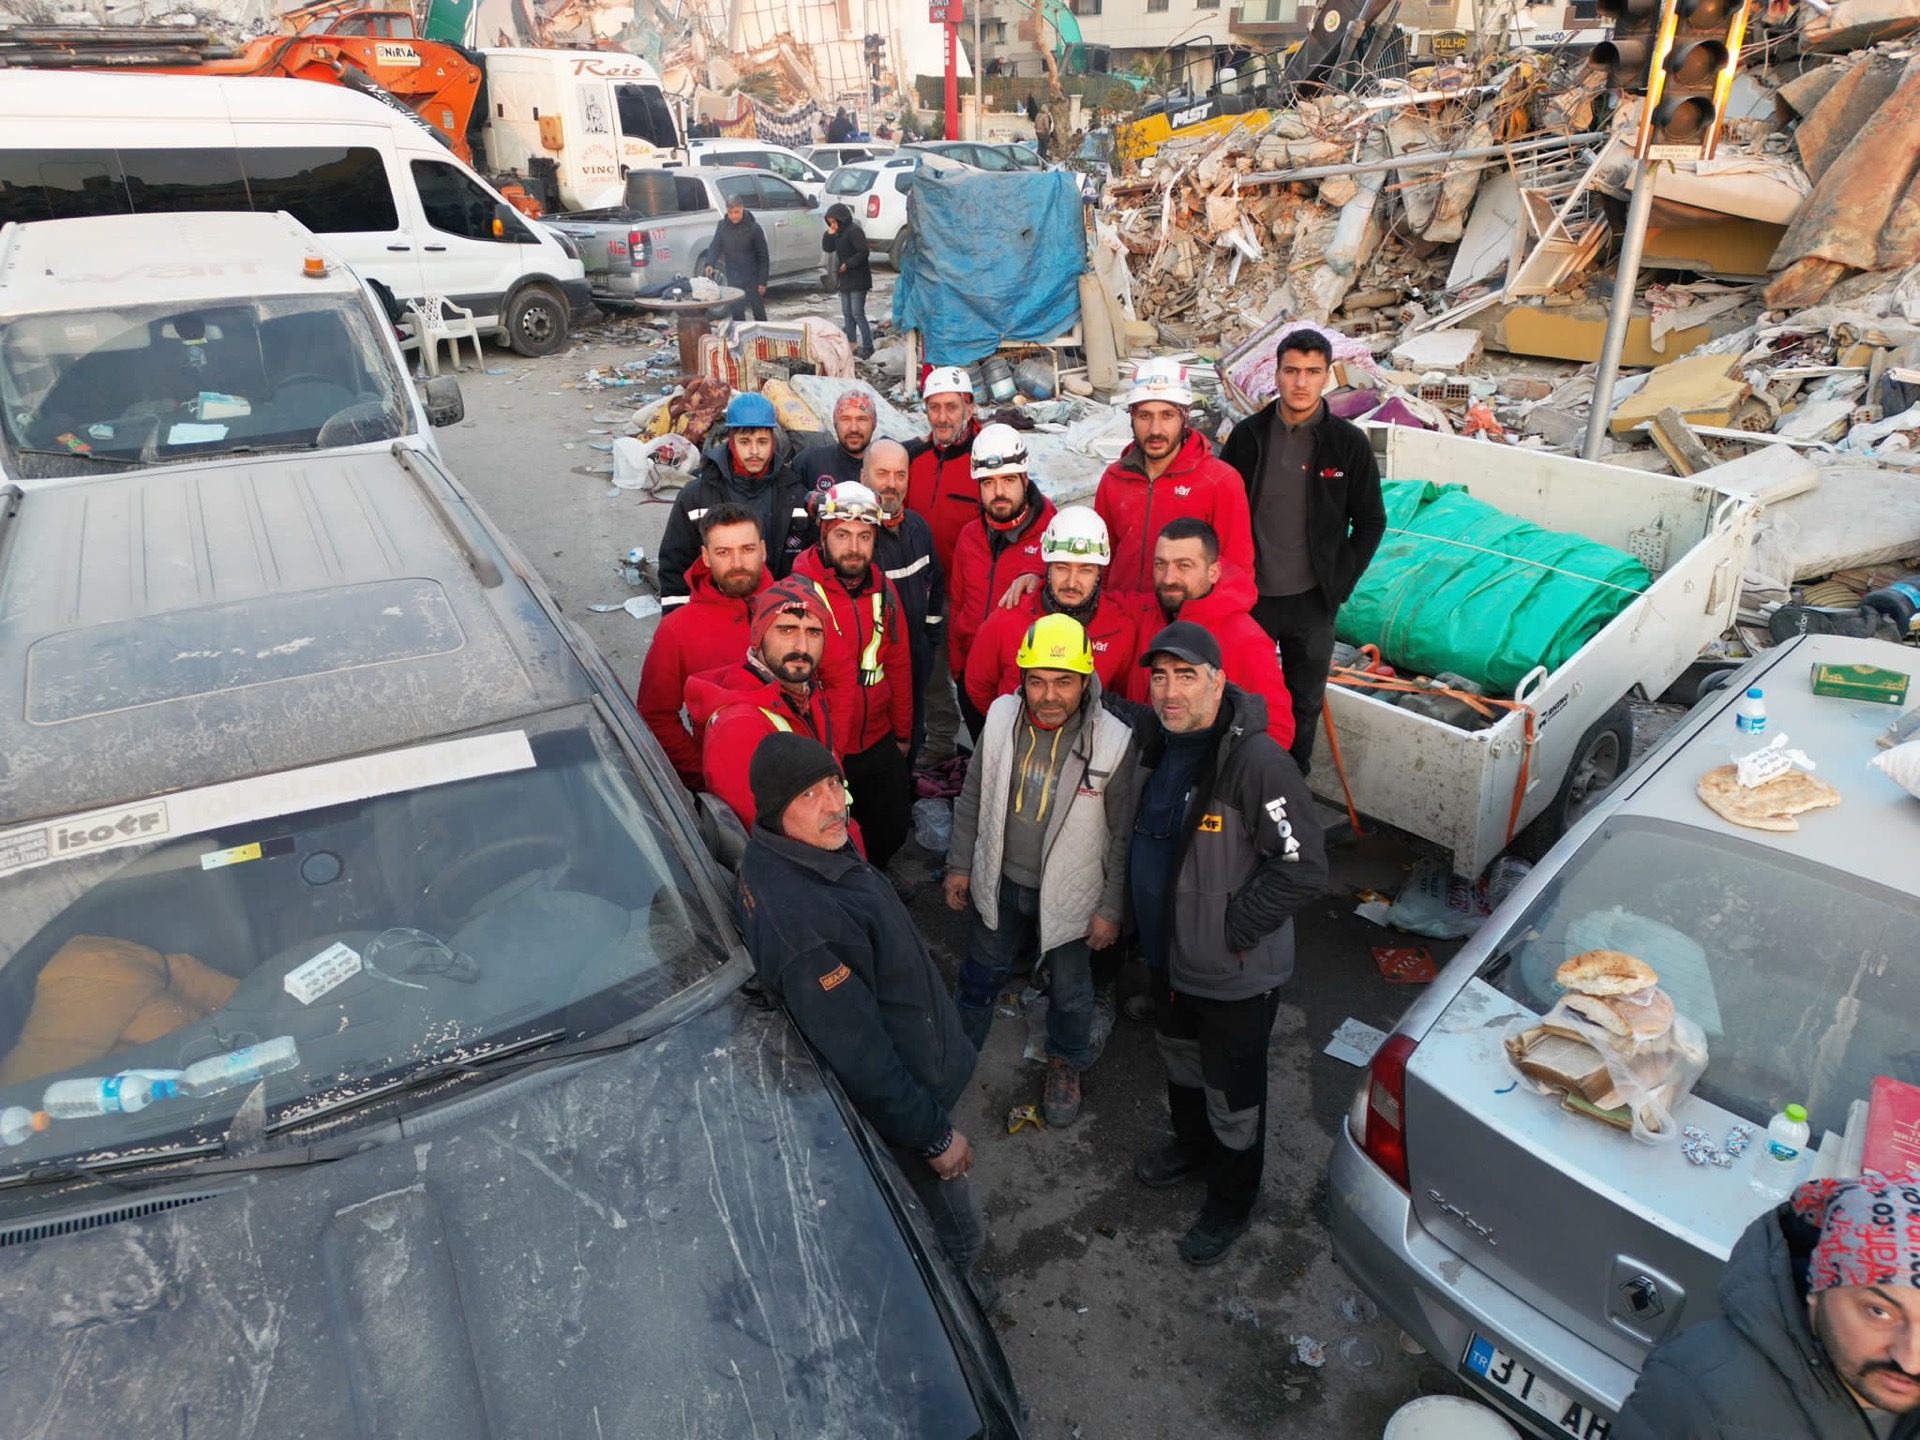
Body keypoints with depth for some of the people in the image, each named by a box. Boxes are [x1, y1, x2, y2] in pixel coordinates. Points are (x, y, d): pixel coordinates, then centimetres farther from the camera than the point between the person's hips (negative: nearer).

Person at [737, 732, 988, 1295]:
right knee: (960, 1231, 17)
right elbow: (860, 1060, -31)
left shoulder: (774, 855, -11)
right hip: (895, 1102, -9)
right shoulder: (804, 925, -41)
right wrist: (934, 1136, -18)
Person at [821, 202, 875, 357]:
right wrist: (829, 234, -2)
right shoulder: (838, 233, 13)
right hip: (845, 279, 9)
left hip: (858, 279, -9)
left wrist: (847, 265, -21)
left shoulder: (854, 231, -14)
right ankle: (851, 345, 16)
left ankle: (867, 346, -7)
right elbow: (827, 248, 14)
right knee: (847, 314, 10)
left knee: (857, 314, -11)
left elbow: (863, 252, -20)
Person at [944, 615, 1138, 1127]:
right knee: (982, 970, 25)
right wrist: (960, 864, 5)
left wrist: (1111, 908, -9)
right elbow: (974, 796, 0)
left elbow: (1123, 834, -13)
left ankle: (1066, 1063, 49)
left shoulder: (1114, 741, -24)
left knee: (1069, 990, 20)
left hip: (1068, 893, -3)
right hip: (1001, 880, 3)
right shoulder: (1001, 716, -15)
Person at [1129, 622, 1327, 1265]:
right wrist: (1144, 913, 10)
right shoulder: (1159, 744, -3)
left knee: (1233, 1095, 13)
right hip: (1168, 954, 8)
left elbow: (1305, 869, -28)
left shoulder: (1258, 761, -30)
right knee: (1179, 1056, 29)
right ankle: (1191, 1145, 56)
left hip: (1236, 973, -7)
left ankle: (1231, 1202, 38)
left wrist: (1232, 931, -22)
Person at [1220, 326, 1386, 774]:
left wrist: (1340, 584, -2)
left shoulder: (1348, 442, -5)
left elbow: (1370, 522, 3)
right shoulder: (1248, 435, -3)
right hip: (1251, 596, 0)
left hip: (1312, 601, 0)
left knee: (1305, 704, 12)